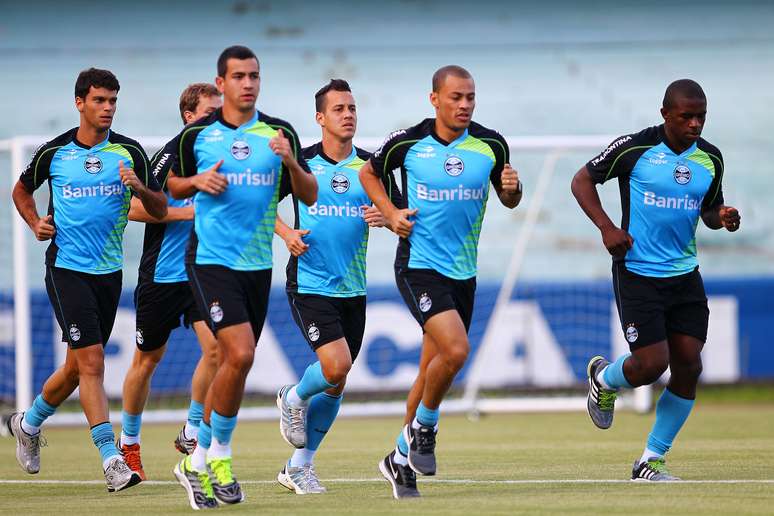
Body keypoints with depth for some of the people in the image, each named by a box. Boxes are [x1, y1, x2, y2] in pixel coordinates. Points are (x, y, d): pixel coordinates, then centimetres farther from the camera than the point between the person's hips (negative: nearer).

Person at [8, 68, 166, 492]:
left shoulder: (129, 152, 1)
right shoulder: (54, 152, -1)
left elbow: (160, 210, 1)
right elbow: (21, 191, 17)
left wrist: (140, 189, -20)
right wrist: (36, 223, -1)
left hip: (109, 270, 4)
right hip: (66, 267, -4)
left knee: (77, 366, 13)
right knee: (91, 362, -14)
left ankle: (28, 423, 39)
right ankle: (112, 461, -16)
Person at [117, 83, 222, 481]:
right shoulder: (172, 154, -12)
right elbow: (135, 209, -16)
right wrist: (188, 212, -19)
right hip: (161, 276, -4)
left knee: (216, 347, -15)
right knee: (147, 359, 8)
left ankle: (192, 433, -1)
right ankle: (129, 443, 25)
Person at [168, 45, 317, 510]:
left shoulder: (280, 134, 4)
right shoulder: (197, 135, 0)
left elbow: (310, 195, 3)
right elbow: (171, 186, 13)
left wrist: (291, 162, -16)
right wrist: (198, 181, -8)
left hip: (258, 263, 4)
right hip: (211, 259, -4)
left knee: (233, 364, 9)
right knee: (240, 354, -19)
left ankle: (198, 462, 23)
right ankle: (220, 453, -3)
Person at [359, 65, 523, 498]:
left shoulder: (491, 145, 0)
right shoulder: (408, 142, -7)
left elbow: (509, 201, 12)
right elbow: (369, 173, 11)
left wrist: (512, 188, -11)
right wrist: (390, 211, -4)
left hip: (463, 270, 4)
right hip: (419, 264, -4)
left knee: (433, 371, 10)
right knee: (455, 349, -23)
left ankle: (402, 458, 25)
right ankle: (424, 426, 2)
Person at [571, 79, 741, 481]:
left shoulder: (711, 158, 4)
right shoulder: (634, 148, -11)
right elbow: (582, 180, -1)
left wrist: (721, 217, -6)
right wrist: (606, 227, -14)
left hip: (684, 275, 5)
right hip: (638, 273, -5)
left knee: (688, 367, -2)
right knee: (651, 364, -12)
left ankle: (652, 460, 10)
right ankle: (603, 378, 25)